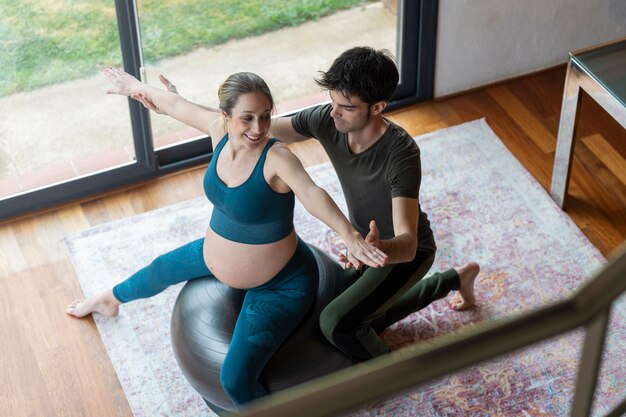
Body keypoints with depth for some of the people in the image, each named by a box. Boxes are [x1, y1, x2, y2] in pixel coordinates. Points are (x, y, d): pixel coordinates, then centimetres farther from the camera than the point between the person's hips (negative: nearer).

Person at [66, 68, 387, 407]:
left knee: (235, 381, -20)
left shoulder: (276, 158, -35)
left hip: (277, 286, -8)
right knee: (159, 271, 35)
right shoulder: (219, 129, -15)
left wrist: (349, 235, -71)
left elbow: (311, 194, -53)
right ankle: (110, 300, 71)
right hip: (216, 255, 8)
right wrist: (137, 87, 20)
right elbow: (176, 105, 3)